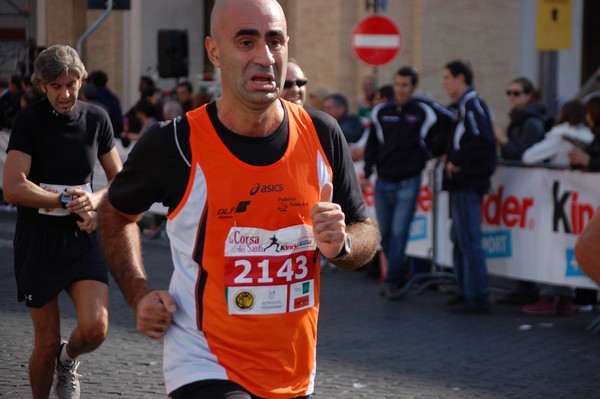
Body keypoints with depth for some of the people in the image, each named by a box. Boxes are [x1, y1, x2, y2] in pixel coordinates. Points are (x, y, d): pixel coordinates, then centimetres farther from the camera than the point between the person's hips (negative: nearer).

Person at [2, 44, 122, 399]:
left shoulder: (96, 118, 2)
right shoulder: (29, 120, -9)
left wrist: (94, 201, -8)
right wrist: (70, 202, -17)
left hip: (83, 238, 2)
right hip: (38, 240, -2)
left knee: (96, 328, -16)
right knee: (47, 343, 1)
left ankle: (69, 358, 19)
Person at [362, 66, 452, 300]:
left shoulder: (423, 112, -3)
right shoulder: (380, 112, 6)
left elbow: (450, 125, 6)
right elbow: (372, 145, 12)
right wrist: (367, 174, 9)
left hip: (408, 183, -4)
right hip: (383, 182, 4)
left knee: (399, 233, -8)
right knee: (385, 234, 8)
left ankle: (392, 283, -3)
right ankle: (399, 276, 23)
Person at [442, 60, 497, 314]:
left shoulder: (471, 105, -14)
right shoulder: (461, 106, 18)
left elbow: (482, 141, -25)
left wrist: (457, 160, -19)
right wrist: (451, 158, 9)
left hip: (468, 184, -11)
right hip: (462, 183, 11)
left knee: (468, 240, -9)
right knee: (460, 239, 16)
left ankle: (477, 298, -7)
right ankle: (467, 293, 23)